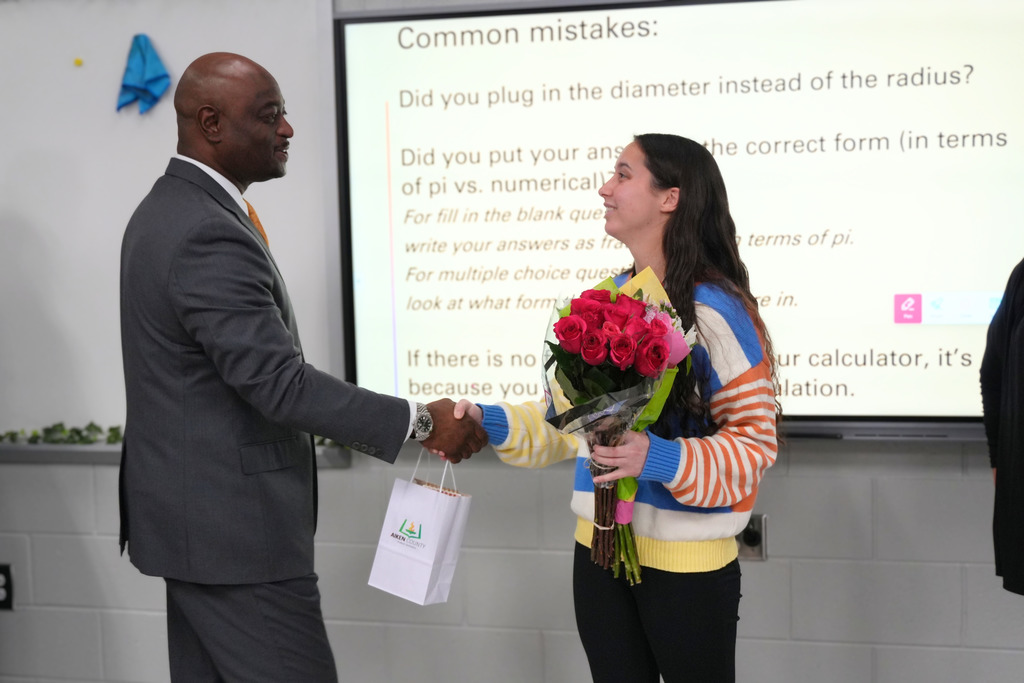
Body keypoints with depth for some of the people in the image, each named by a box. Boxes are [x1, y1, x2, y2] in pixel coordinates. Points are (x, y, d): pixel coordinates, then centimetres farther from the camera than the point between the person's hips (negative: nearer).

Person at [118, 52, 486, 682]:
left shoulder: (165, 210, 12)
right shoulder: (211, 237, -22)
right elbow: (280, 384, -25)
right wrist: (419, 422, -20)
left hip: (190, 512, 11)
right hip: (233, 527, -11)